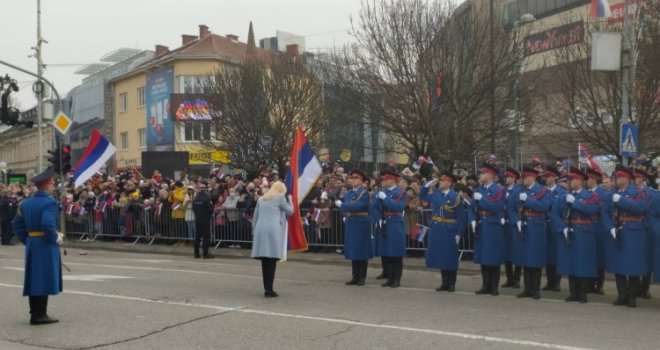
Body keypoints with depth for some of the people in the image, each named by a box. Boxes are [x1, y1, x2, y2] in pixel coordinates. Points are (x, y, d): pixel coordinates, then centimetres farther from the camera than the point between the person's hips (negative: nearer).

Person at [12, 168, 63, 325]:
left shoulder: (26, 203, 10)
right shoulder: (49, 202, -15)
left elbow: (17, 224, 12)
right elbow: (48, 224, -27)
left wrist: (26, 240, 16)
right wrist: (57, 238, -13)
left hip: (31, 245, 8)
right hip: (46, 246, -8)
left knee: (33, 279, 12)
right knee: (45, 279, -2)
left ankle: (35, 313, 18)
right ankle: (40, 315, -1)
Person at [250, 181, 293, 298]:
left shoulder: (261, 199, 20)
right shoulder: (280, 197, 4)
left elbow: (255, 217, 19)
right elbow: (290, 211, 11)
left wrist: (254, 232, 21)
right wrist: (289, 200, 25)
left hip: (260, 231, 5)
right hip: (273, 231, -5)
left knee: (265, 261, 9)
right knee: (272, 261, -5)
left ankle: (267, 288, 11)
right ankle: (269, 289, -10)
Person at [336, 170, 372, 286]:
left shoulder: (364, 193, -9)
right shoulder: (349, 193, 11)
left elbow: (357, 206, -20)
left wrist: (342, 205, -12)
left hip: (361, 225, -6)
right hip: (350, 224, 6)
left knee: (362, 251, -1)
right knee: (353, 251, 8)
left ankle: (362, 277, 5)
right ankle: (355, 277, 15)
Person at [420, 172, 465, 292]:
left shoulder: (455, 197, -9)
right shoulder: (435, 194, 6)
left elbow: (460, 217, -9)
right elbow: (422, 196, 20)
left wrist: (459, 233, -13)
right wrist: (427, 186, 4)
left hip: (450, 231, -5)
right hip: (437, 230, 5)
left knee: (450, 258, 2)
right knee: (440, 256, 9)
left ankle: (451, 284, 12)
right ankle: (445, 283, 19)